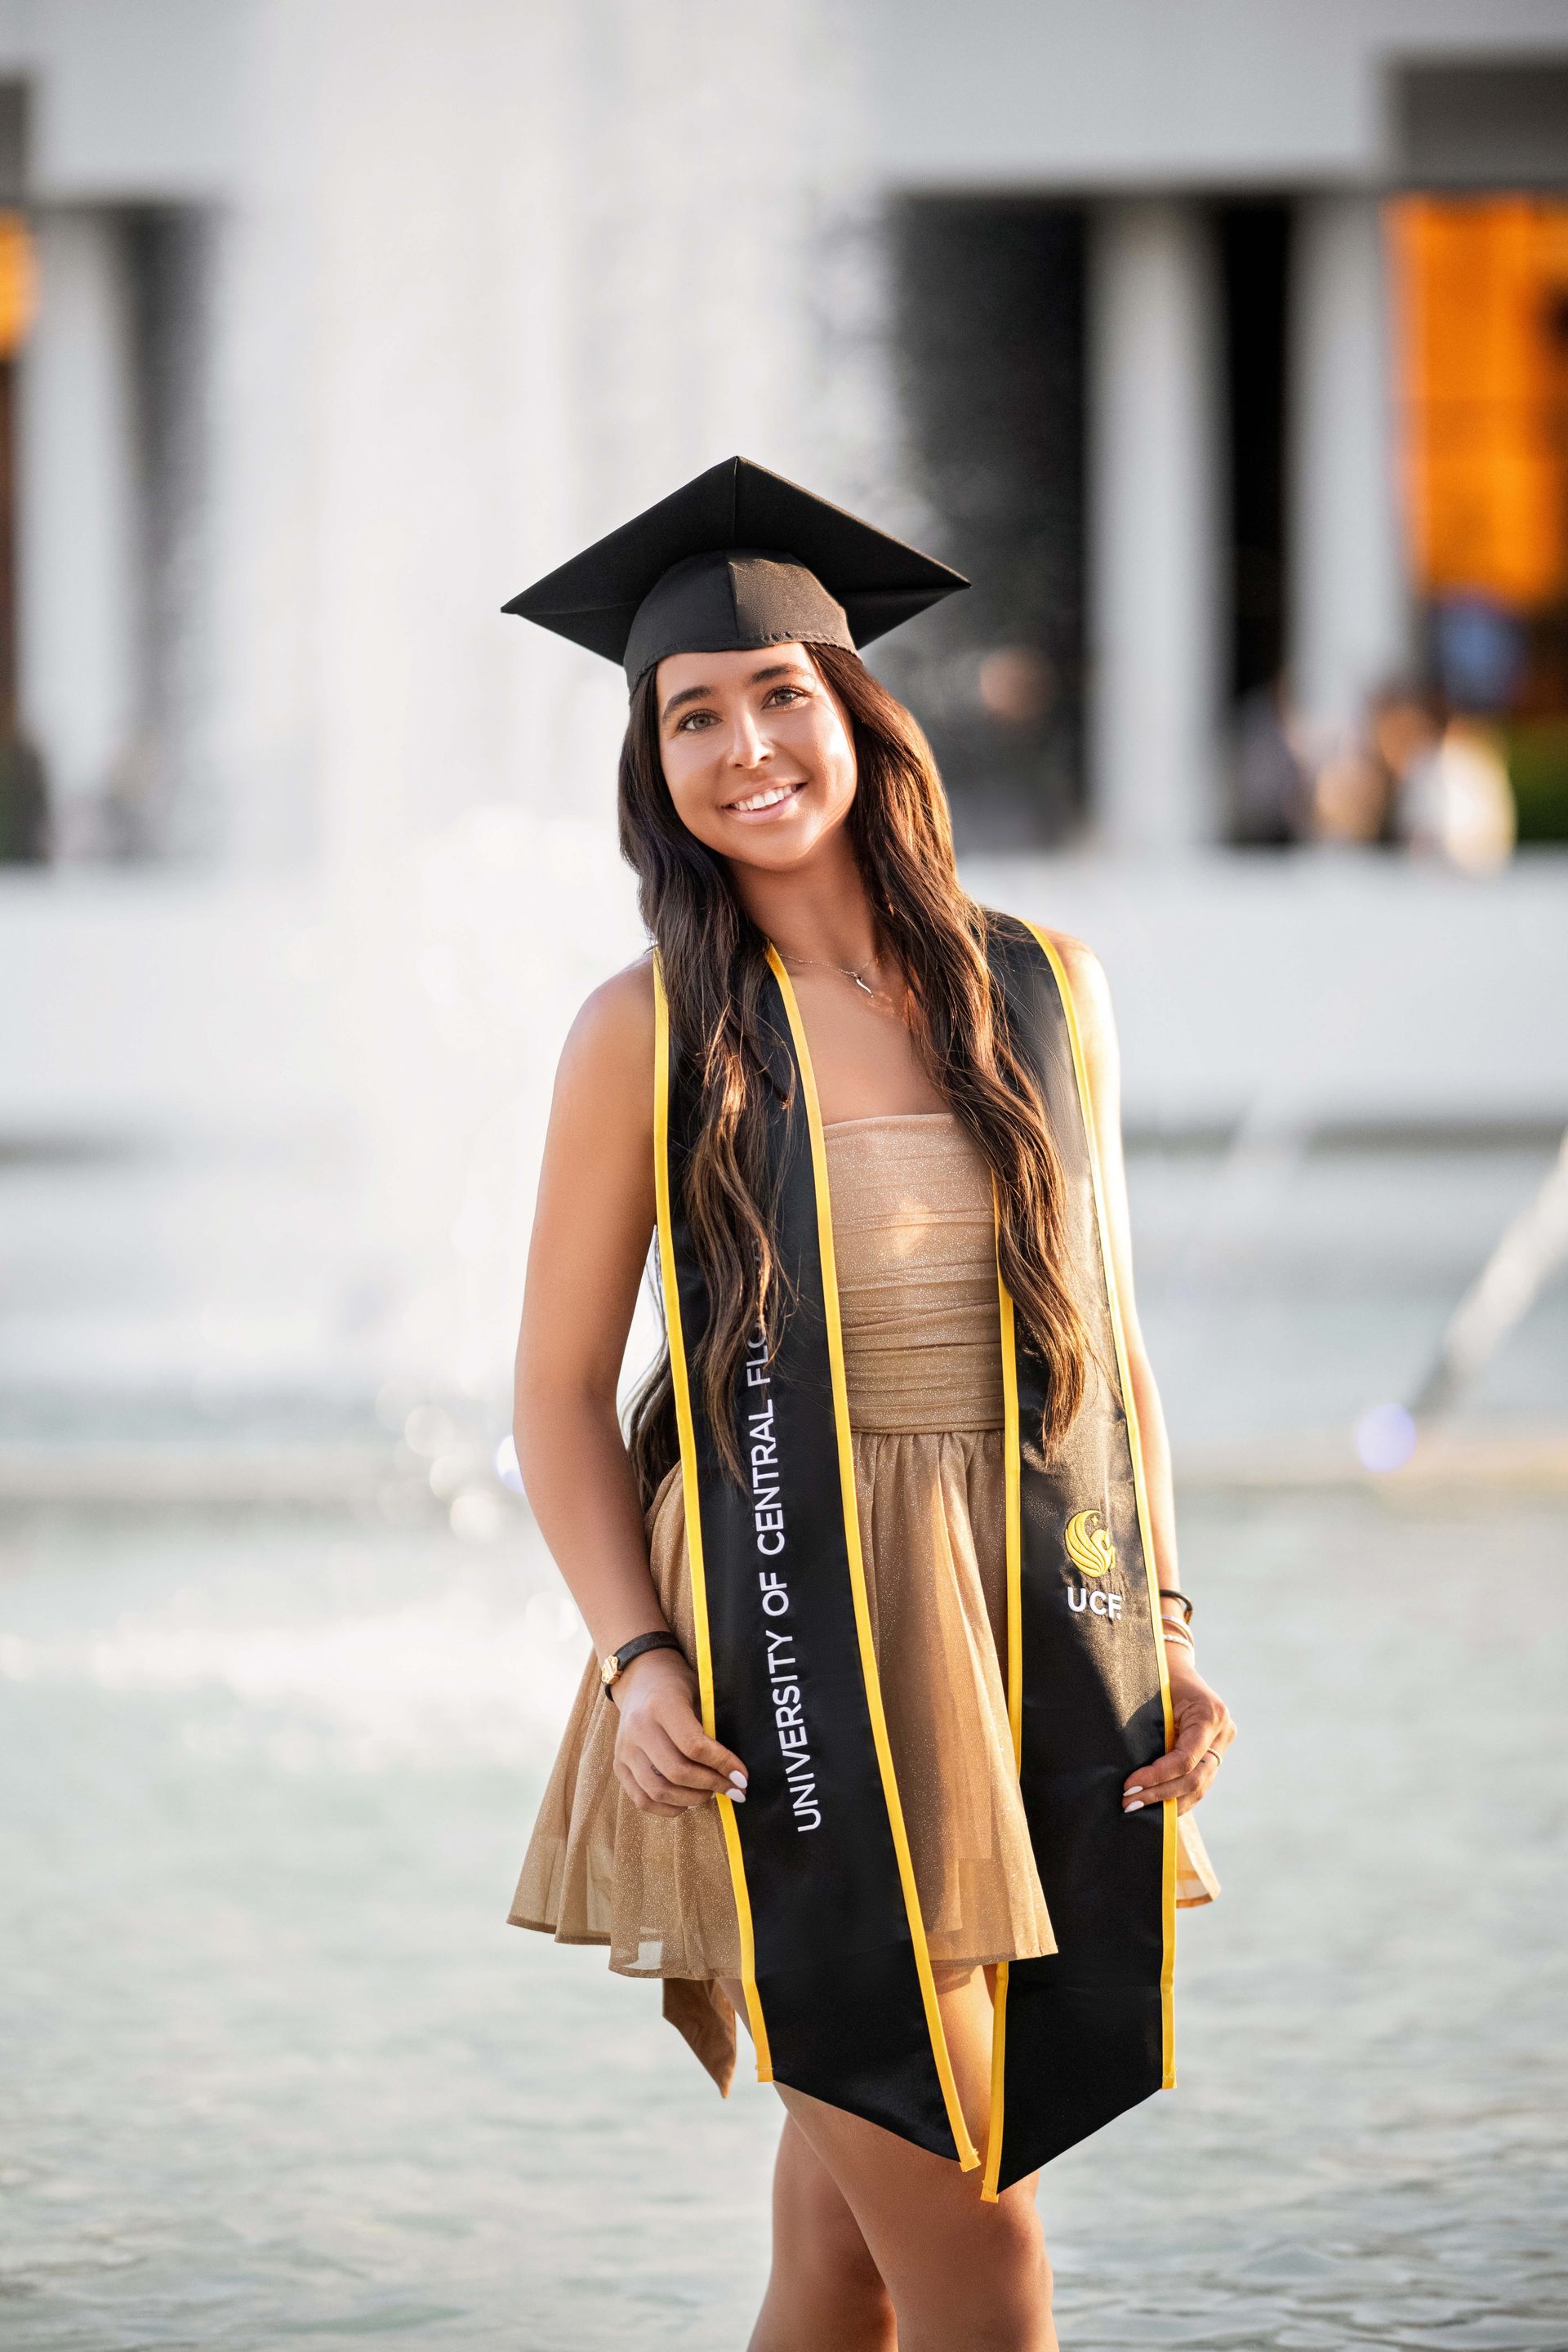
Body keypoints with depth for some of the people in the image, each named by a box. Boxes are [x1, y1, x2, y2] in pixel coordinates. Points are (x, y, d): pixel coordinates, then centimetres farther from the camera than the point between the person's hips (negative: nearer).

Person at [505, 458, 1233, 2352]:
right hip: (794, 1675, -3)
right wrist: (638, 1660, -12)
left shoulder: (1043, 995, 7)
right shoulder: (649, 1035, -2)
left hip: (1039, 1660, 3)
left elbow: (1105, 1334, 14)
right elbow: (560, 1387, 1)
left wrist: (1164, 1619, 4)